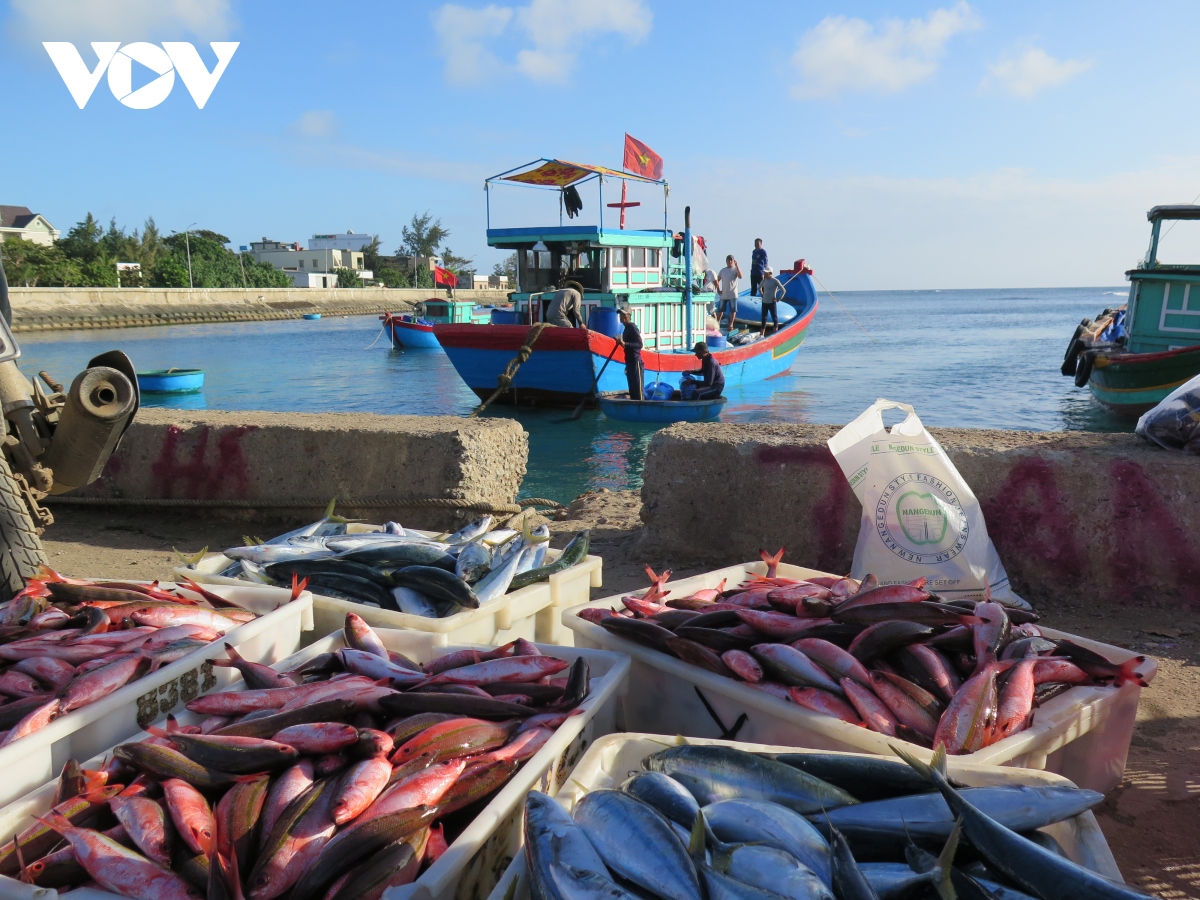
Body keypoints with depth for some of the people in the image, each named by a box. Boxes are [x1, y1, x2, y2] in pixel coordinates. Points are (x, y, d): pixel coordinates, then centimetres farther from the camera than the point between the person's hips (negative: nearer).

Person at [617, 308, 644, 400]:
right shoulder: (627, 328, 16)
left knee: (638, 388, -9)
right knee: (632, 389, 11)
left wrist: (624, 343, -28)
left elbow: (639, 344, -21)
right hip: (629, 362, 10)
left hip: (635, 362, -10)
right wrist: (620, 342, 11)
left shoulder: (632, 327, -12)